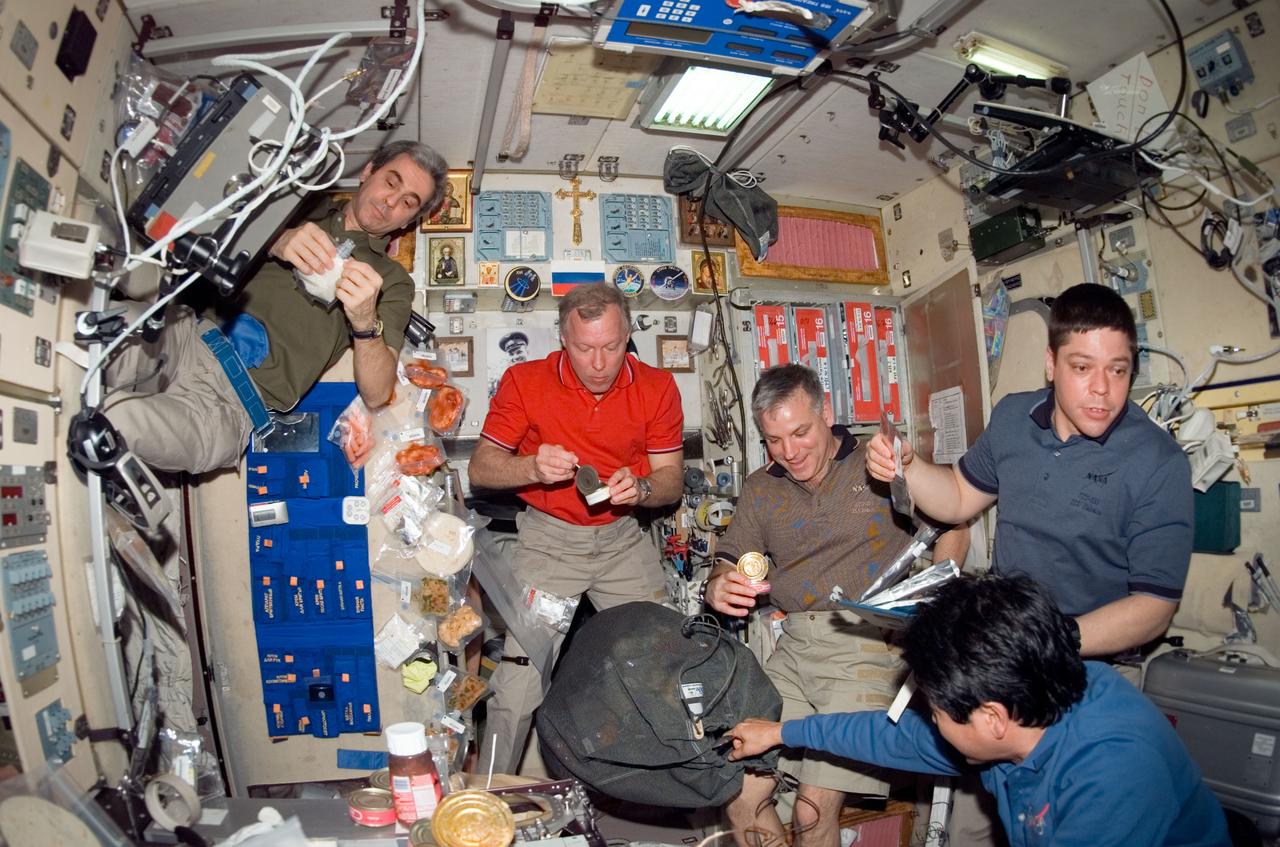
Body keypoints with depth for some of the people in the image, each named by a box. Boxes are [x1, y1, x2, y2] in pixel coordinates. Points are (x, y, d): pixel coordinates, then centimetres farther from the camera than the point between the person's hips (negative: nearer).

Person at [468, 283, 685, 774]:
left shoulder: (656, 387, -2)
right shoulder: (524, 381, -6)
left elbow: (672, 481, 1)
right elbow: (479, 470, -5)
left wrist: (640, 488, -21)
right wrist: (532, 467, -25)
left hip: (623, 538, 2)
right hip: (548, 538, -2)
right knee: (519, 678, -10)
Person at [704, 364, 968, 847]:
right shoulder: (760, 490, 14)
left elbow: (955, 531, 4)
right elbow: (726, 568, 14)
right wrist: (718, 591, -10)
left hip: (870, 645, -4)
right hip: (794, 648, 4)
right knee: (740, 796, -6)